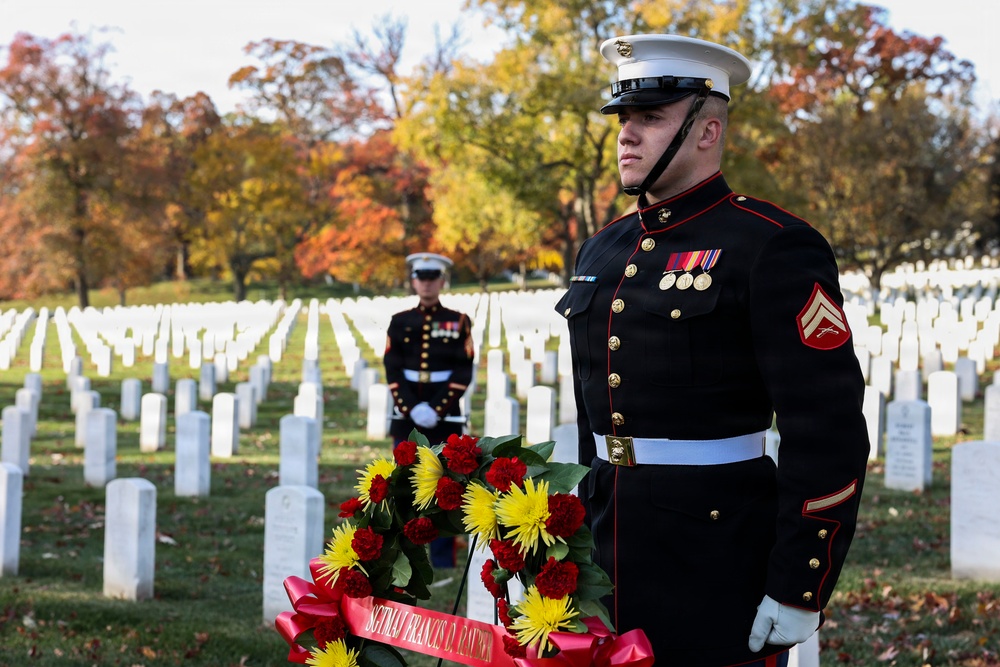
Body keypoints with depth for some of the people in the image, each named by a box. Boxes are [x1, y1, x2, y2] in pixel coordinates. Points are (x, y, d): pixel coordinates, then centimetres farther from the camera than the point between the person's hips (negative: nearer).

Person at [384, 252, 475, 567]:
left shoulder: (458, 322, 2)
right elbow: (392, 371, 1)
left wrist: (436, 410, -13)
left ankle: (443, 562, 6)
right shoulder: (399, 322, 7)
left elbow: (463, 373, -4)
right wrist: (412, 409, -12)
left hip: (445, 420, -2)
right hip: (406, 420, 2)